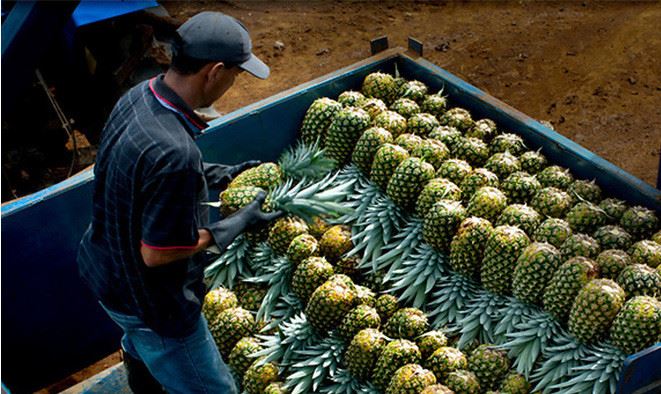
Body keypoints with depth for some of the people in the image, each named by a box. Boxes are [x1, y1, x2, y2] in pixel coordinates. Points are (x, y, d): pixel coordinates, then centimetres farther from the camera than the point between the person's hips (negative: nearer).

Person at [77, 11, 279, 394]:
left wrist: (216, 175, 4)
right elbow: (157, 253, -28)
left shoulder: (138, 95, -11)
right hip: (149, 301, -9)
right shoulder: (175, 153, -38)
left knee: (141, 347, 37)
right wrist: (239, 224, -19)